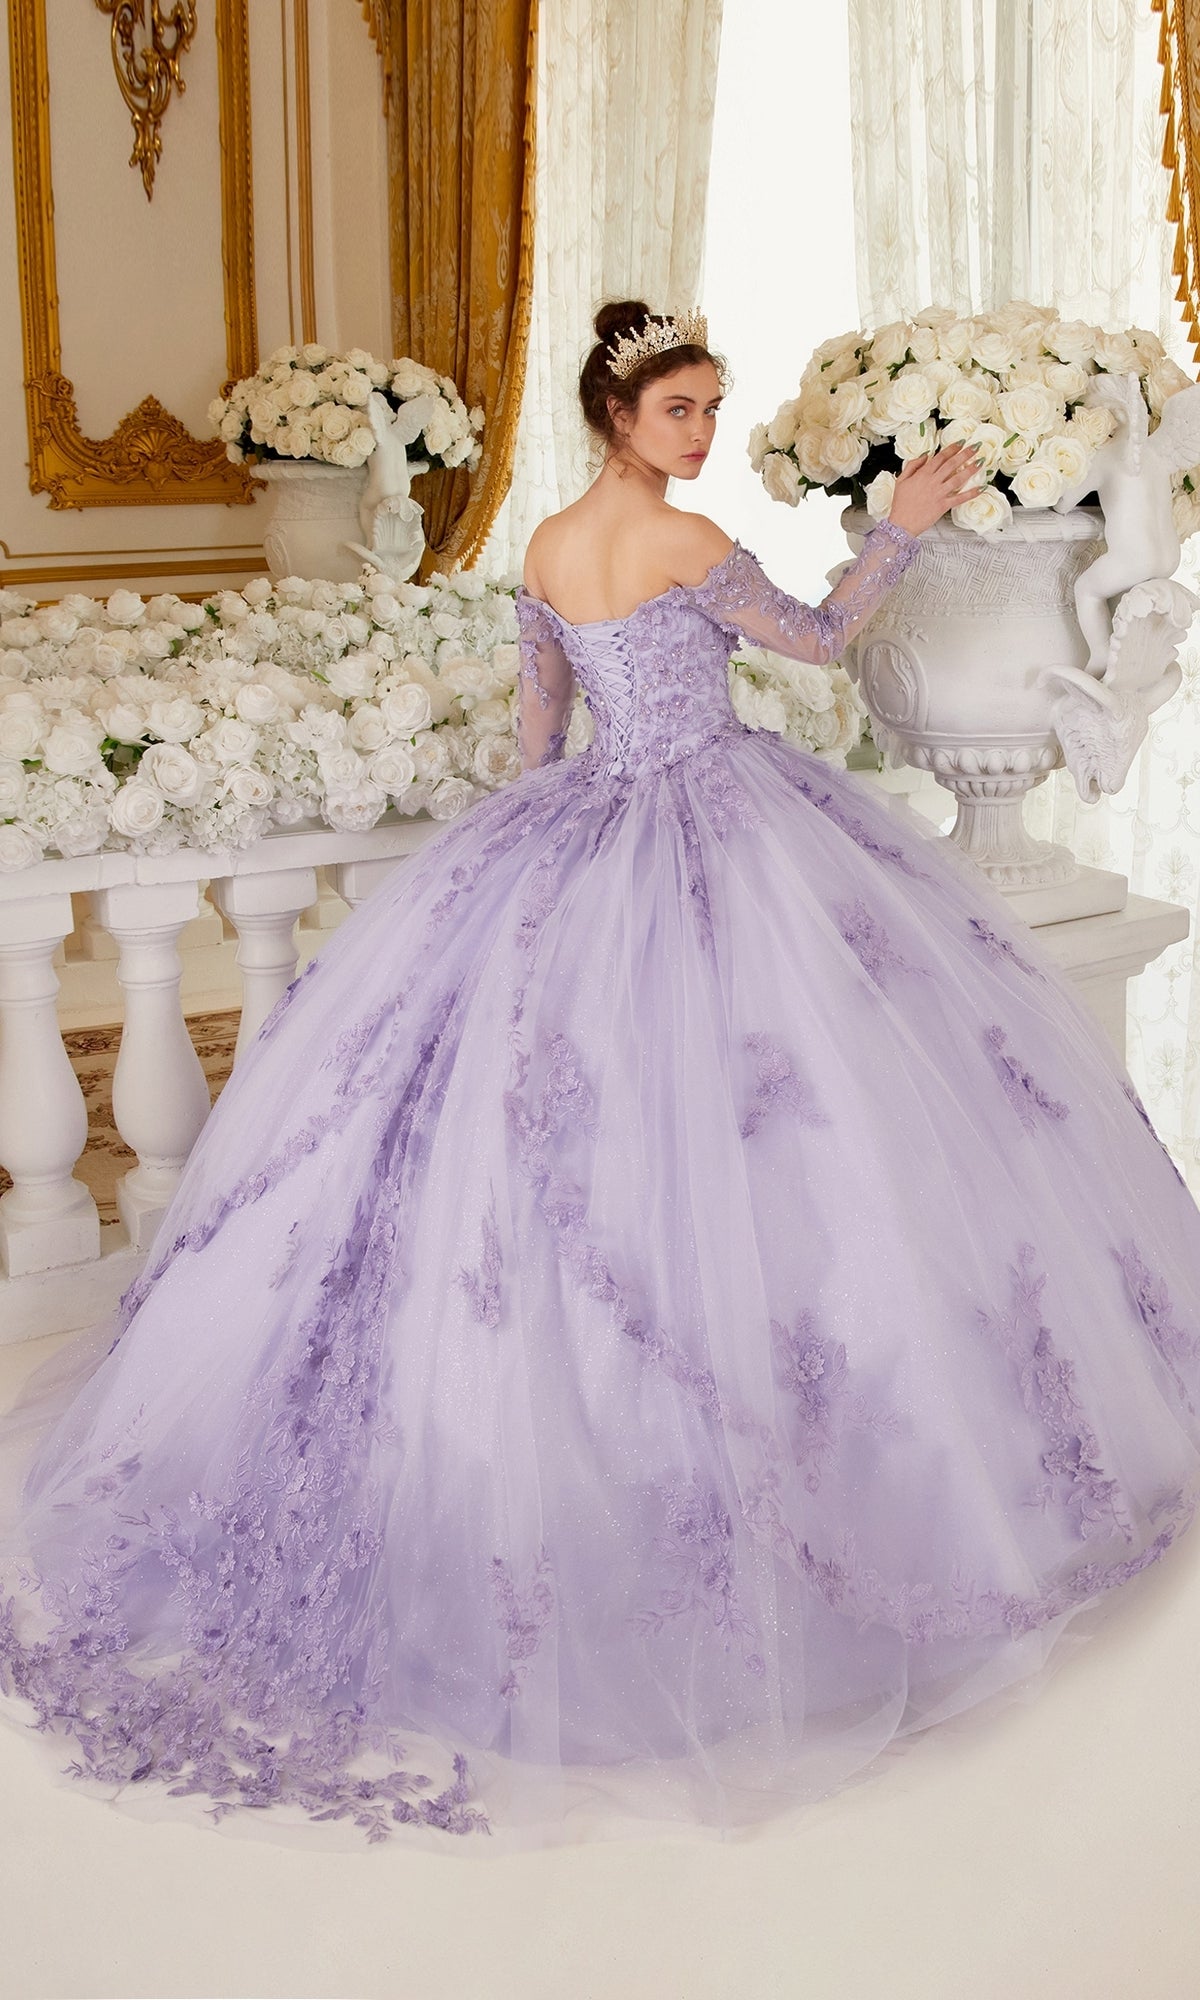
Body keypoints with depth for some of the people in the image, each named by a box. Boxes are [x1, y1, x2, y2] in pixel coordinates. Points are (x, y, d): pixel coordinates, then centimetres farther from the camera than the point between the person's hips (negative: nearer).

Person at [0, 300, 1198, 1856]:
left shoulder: (545, 548, 8)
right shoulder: (689, 543, -13)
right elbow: (819, 638, 1)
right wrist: (900, 530, 9)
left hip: (581, 842, 7)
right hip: (721, 841, -7)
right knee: (745, 1140, 0)